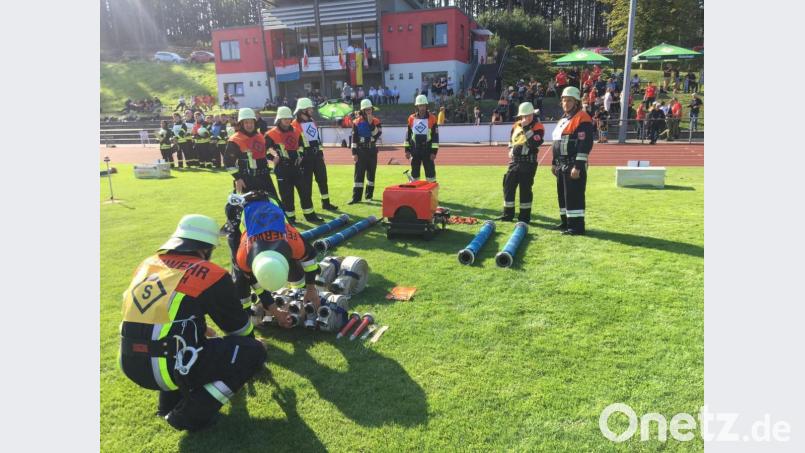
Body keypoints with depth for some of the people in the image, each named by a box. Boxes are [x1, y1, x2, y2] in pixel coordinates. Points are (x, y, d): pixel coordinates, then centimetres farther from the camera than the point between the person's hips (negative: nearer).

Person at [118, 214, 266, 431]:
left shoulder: (147, 265, 11)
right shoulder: (210, 274, -8)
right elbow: (238, 325, 6)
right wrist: (252, 341, 30)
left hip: (131, 364, 7)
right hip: (167, 368, -7)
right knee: (253, 351, 1)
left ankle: (169, 402, 23)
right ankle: (190, 415, 1)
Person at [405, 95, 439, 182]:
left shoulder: (432, 118, -4)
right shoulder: (411, 118, 5)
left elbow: (435, 136, -4)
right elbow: (408, 135, 12)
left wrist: (434, 151, -9)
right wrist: (407, 149, 8)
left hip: (427, 150, -3)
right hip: (414, 150, 3)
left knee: (430, 172, -1)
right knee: (414, 173, 9)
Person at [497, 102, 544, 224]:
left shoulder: (538, 127, -8)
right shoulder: (516, 125, 12)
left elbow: (534, 143, -23)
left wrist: (526, 128, -23)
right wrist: (511, 149, 9)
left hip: (528, 162, -6)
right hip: (514, 161, 6)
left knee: (525, 189, -1)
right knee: (508, 186, 7)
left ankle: (525, 216, 9)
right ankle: (508, 214, 17)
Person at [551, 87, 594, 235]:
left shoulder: (582, 119, -12)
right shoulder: (563, 119, 18)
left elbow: (585, 145, -19)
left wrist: (578, 166, -23)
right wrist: (554, 163, 21)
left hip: (574, 165, -10)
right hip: (562, 165, 10)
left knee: (574, 195, -9)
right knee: (562, 194, 14)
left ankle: (576, 226, -4)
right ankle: (566, 222, 25)